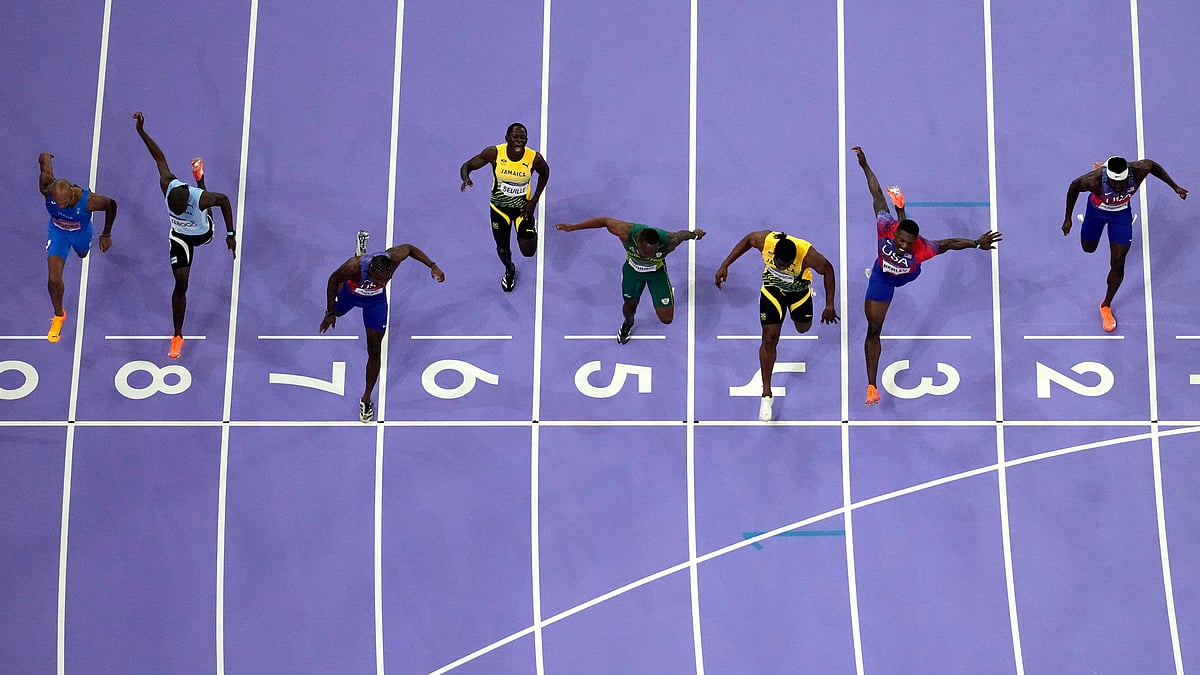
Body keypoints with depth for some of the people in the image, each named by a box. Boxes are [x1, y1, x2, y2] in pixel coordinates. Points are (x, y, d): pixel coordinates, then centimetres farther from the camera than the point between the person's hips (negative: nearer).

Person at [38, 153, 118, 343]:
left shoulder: (88, 200, -43)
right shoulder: (47, 190, -39)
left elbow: (111, 205, -21)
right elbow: (44, 158, -23)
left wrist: (106, 234, -10)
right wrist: (46, 158, 4)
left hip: (81, 232, 0)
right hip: (57, 231, 0)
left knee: (82, 254, 35)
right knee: (54, 280, -9)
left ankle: (81, 247, 76)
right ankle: (59, 315, 18)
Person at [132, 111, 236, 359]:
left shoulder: (201, 198, -44)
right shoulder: (168, 185, -36)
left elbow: (224, 200, -23)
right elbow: (160, 158, -21)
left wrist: (231, 234, -22)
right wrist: (141, 131, -21)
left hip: (203, 234, 0)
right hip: (180, 237, 0)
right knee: (181, 285, -4)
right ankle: (177, 336, 8)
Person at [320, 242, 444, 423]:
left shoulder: (394, 258, -40)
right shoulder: (354, 267, -44)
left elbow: (410, 248, -15)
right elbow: (333, 280, -22)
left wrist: (432, 266, -21)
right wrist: (329, 313, -17)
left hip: (376, 300, 1)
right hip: (351, 292, -1)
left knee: (374, 352, 2)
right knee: (335, 313, 36)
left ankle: (366, 398, 19)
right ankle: (331, 311, 75)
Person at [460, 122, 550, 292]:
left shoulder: (535, 158, -25)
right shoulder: (494, 153, -26)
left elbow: (544, 173, -1)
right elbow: (467, 166, -14)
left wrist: (534, 200, -4)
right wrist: (466, 179, -38)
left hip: (523, 207, -1)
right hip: (499, 206, 1)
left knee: (529, 252, -2)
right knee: (502, 249, 15)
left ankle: (532, 230, 35)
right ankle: (509, 270, 52)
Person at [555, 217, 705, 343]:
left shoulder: (669, 242, -41)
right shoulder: (627, 233, -41)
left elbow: (682, 234, -18)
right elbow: (605, 221, -24)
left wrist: (695, 234, 7)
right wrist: (573, 227, -16)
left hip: (657, 271, -1)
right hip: (632, 268, 1)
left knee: (666, 319, 2)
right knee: (630, 304, 18)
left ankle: (668, 294, 37)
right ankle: (628, 324, 56)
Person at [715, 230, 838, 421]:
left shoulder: (808, 255, -39)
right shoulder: (765, 240, -35)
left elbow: (828, 270, -19)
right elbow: (747, 240, -11)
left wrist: (830, 306, -15)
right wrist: (725, 265, -12)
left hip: (799, 289, 0)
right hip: (772, 289, 0)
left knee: (803, 328, 23)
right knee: (769, 339, -4)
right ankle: (766, 395, 7)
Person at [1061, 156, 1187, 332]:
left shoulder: (1138, 171, -37)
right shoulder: (1095, 180, -42)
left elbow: (1152, 164, -12)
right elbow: (1074, 187, -20)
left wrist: (1175, 187, -7)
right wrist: (1067, 218, -13)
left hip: (1121, 213, 1)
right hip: (1097, 209, -1)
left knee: (1117, 265, 0)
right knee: (1089, 248, 25)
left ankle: (1106, 306, 23)